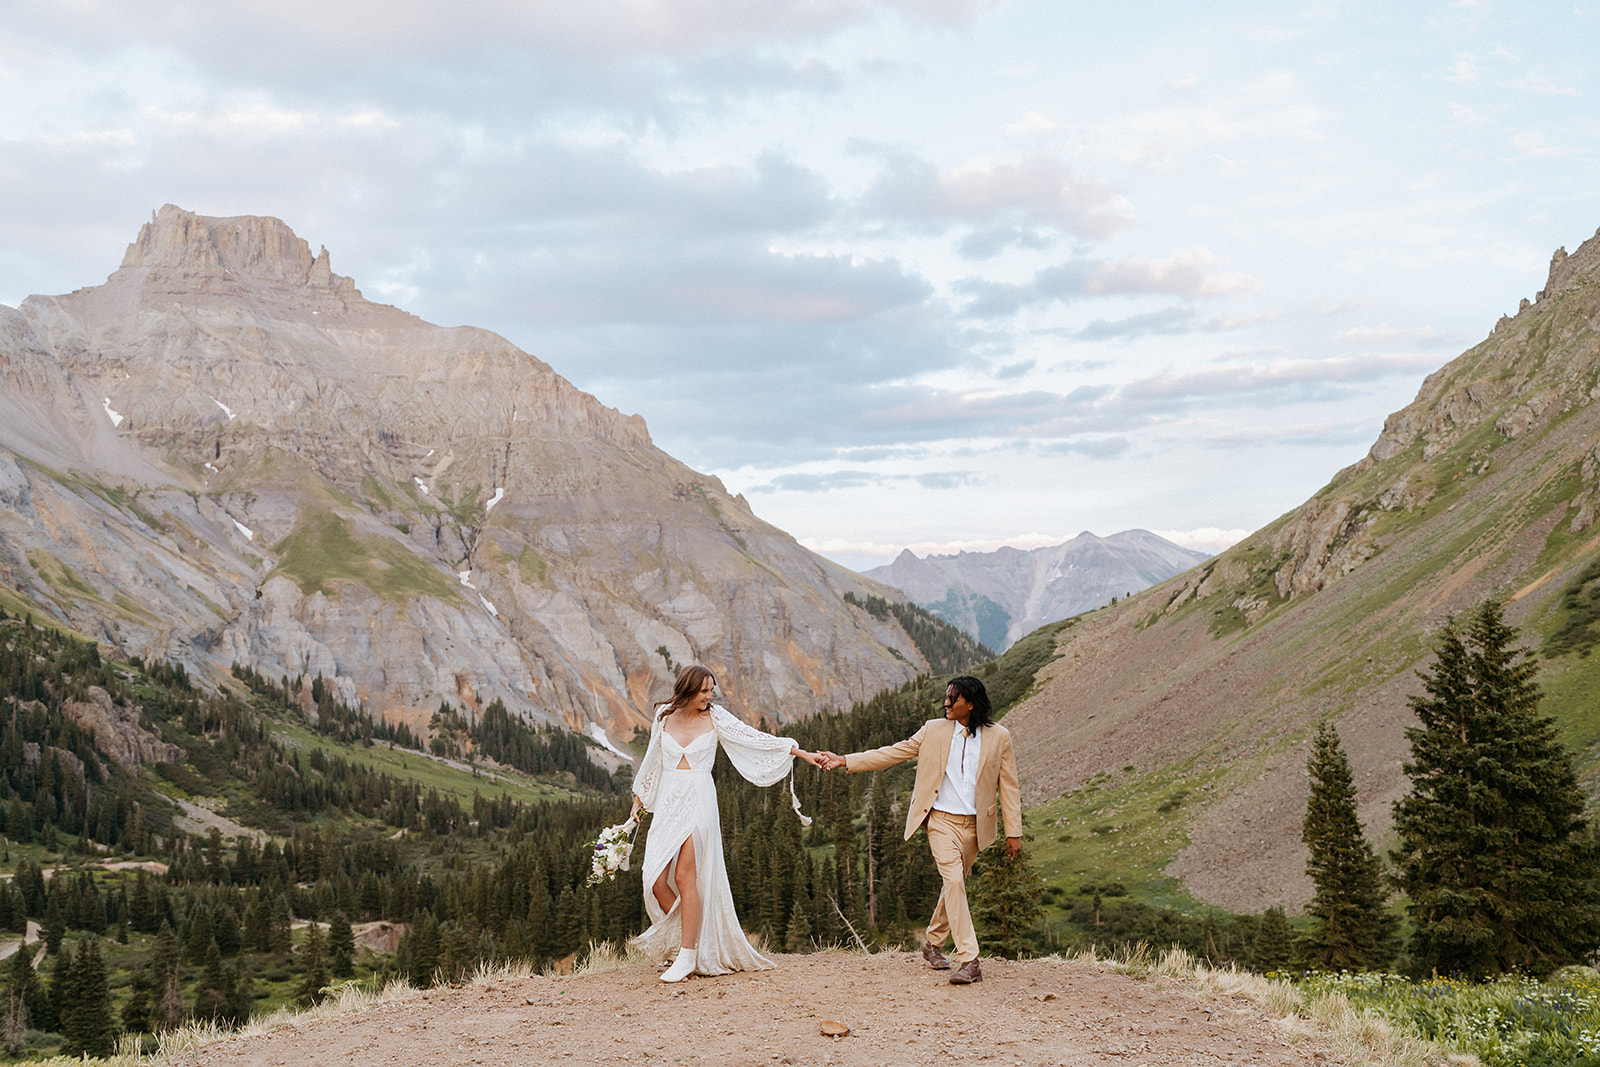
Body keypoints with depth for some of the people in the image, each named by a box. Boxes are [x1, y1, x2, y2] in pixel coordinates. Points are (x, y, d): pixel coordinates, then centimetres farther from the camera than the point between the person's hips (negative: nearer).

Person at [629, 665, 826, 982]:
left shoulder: (714, 718, 0)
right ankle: (689, 939, 14)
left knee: (684, 877, -11)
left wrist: (802, 753, -7)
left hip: (698, 804, -3)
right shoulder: (664, 716, 6)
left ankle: (688, 955, -3)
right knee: (656, 881, -5)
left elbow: (756, 739, -2)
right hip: (667, 804, 3)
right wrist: (638, 801, 25)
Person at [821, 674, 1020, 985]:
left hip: (974, 825, 2)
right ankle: (968, 960, -20)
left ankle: (933, 943, 34)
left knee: (955, 884, 12)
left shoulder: (999, 737, 1)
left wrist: (1014, 832, 2)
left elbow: (1008, 786, 5)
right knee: (954, 881, -17)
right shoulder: (933, 730, 2)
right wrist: (844, 761, -2)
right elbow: (892, 753, 5)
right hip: (941, 820, -1)